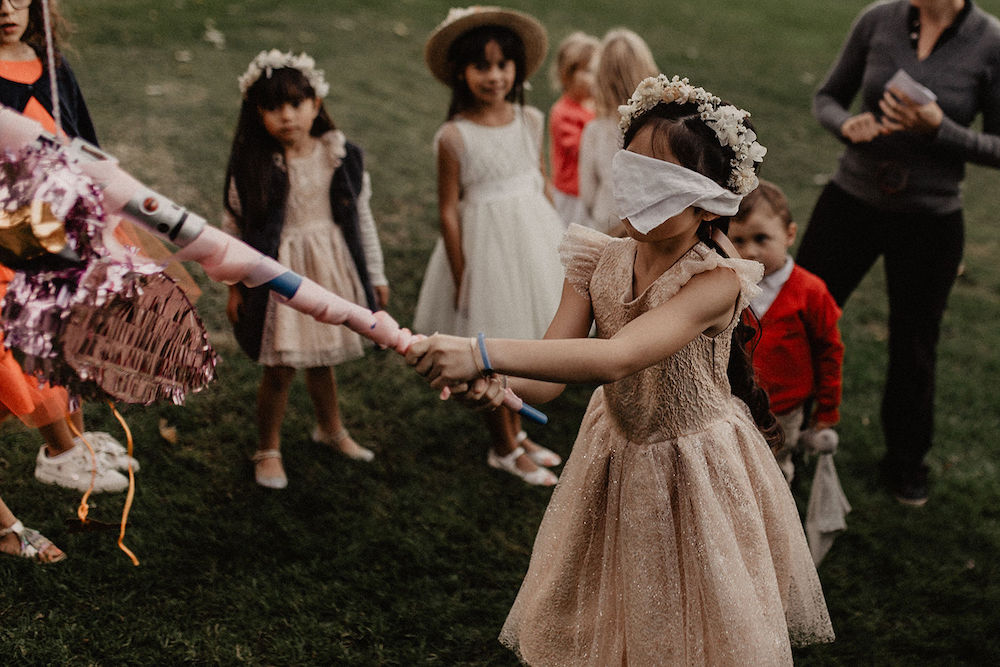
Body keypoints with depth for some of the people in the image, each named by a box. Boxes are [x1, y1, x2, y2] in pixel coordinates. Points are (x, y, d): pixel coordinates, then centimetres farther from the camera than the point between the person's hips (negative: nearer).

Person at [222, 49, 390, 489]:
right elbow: (234, 228, -3)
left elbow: (363, 219, 4)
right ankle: (268, 449, 25)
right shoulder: (252, 167, -12)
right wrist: (235, 286, -2)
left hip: (332, 271, 3)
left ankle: (331, 428, 45)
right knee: (280, 369, 4)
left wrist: (375, 276, 8)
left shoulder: (342, 158, -5)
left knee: (322, 359, 20)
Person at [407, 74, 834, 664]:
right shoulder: (597, 262, -10)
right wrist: (495, 382, -38)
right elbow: (549, 380, -14)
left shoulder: (716, 279, -27)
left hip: (696, 471, -5)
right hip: (616, 462, 5)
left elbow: (617, 357, -42)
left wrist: (483, 351, -49)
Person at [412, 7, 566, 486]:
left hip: (532, 235, 5)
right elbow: (448, 211, -12)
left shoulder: (530, 121, -1)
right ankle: (504, 449, 27)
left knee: (526, 342, 16)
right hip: (486, 243, -5)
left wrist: (555, 241, 11)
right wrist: (461, 278, -11)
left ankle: (516, 432, 36)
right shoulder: (454, 137, -15)